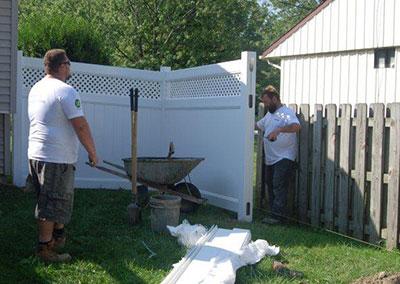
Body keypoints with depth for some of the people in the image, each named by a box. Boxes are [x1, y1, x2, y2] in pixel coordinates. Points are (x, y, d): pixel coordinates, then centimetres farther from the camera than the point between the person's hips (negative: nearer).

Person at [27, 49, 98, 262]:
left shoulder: (35, 89, 13)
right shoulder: (65, 91, -14)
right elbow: (81, 126, -17)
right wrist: (92, 152, -7)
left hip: (35, 154, 9)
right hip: (57, 157, -9)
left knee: (53, 201, 21)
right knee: (52, 204, -1)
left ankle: (58, 235, 34)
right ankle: (45, 248, 5)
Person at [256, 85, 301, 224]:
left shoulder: (286, 112, -11)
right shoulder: (269, 115, 18)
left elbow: (296, 126, -29)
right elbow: (258, 125, 33)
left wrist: (278, 129, -39)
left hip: (284, 158, -9)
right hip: (270, 159, 9)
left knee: (279, 186, -13)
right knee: (271, 185, 11)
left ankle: (277, 215, -13)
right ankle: (273, 213, 17)